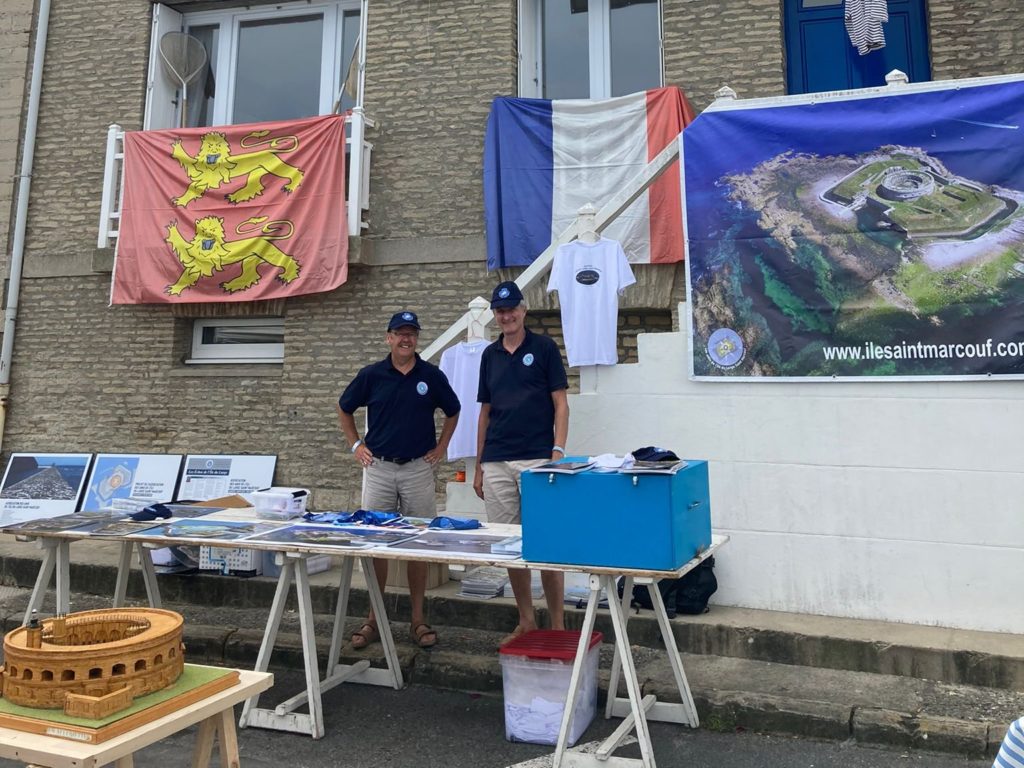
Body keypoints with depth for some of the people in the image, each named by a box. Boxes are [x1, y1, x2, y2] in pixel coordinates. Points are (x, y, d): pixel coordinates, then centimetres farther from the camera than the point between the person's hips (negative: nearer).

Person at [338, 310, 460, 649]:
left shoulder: (432, 376, 1)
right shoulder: (371, 375, 0)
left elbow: (453, 412, 15)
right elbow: (344, 409, 14)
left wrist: (441, 447, 7)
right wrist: (356, 445, 7)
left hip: (418, 468, 0)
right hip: (378, 468, 0)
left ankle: (418, 619, 16)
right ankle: (374, 618, 15)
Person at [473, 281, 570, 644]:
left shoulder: (544, 348, 1)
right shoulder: (490, 355, 14)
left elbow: (561, 404, -2)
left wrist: (558, 453, -12)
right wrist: (479, 465, 14)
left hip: (537, 460, -5)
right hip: (496, 464, 5)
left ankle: (558, 625, 6)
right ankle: (526, 621, 20)